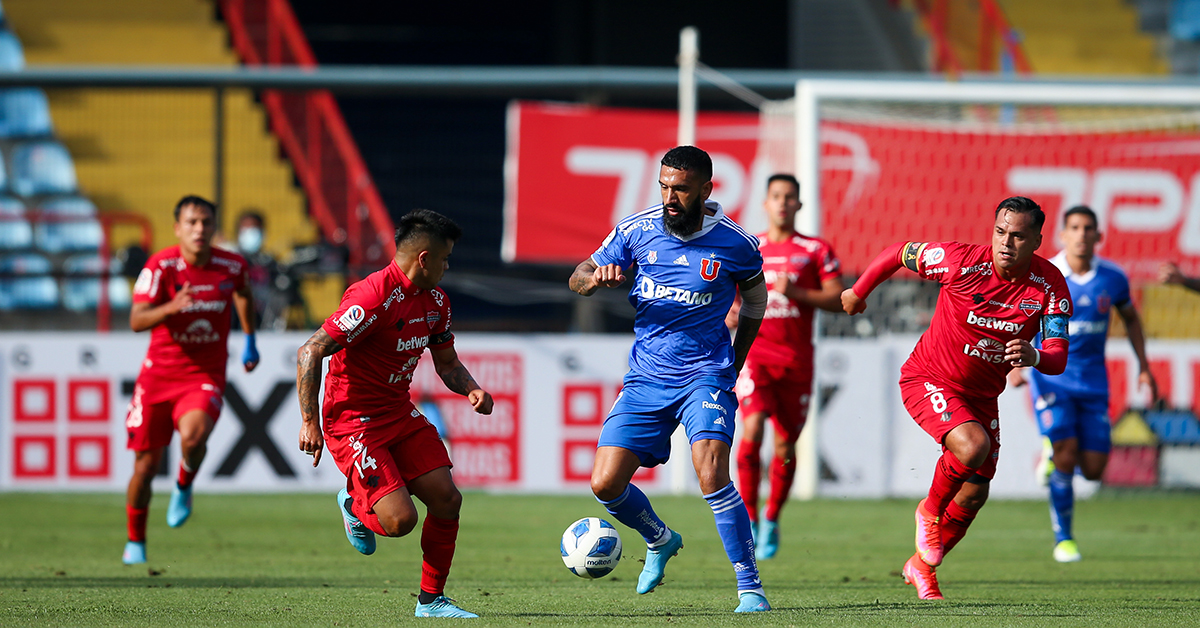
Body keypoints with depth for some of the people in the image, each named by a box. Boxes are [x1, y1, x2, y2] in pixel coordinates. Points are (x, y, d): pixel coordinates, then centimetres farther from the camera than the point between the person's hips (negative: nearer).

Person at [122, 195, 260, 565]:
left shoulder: (232, 266, -5)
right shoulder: (161, 266, -13)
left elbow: (243, 294, 20)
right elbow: (137, 320, -22)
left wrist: (249, 341, 26)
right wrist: (171, 307, -40)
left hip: (205, 375, 0)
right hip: (159, 373, 0)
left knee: (193, 436, -31)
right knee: (146, 465, 5)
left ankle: (184, 488, 2)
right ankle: (135, 544, 26)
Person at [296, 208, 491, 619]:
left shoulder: (435, 301, 5)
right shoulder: (373, 297, -23)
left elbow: (447, 363, 20)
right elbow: (309, 353, -23)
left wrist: (471, 389, -3)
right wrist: (309, 422, -25)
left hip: (400, 414, 8)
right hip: (353, 421, -8)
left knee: (447, 500, -5)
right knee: (400, 519, -19)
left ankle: (431, 600, 11)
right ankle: (356, 506, 18)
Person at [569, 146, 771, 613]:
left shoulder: (735, 244, -7)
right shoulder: (638, 230, -3)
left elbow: (755, 298, 13)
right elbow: (577, 279, 6)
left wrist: (735, 364, 13)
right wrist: (595, 278, -18)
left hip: (705, 375, -3)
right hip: (646, 378, 3)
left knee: (712, 474, -25)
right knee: (605, 484, -4)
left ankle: (750, 587, -16)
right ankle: (660, 541, 29)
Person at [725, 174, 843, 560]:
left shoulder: (816, 250, 5)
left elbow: (838, 300, -1)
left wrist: (797, 293, -14)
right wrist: (730, 314, -5)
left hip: (796, 360, 0)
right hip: (754, 351, 0)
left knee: (786, 445, 3)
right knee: (752, 430, -21)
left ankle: (771, 520, 23)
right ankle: (748, 518, -12)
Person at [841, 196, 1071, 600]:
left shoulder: (1050, 285, -15)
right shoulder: (962, 261, -24)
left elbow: (1057, 359, -19)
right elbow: (900, 253, -6)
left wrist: (1034, 357, -43)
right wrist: (859, 292, 8)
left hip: (981, 395, 5)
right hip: (928, 381, -5)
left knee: (975, 494, 10)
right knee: (973, 445, -31)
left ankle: (922, 565, 36)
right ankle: (930, 510, -1)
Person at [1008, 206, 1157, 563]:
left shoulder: (1113, 278, -4)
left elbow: (1130, 318, 15)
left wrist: (1144, 366, 10)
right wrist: (1014, 364, -10)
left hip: (1093, 382, 3)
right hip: (1050, 377, -3)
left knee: (1093, 470, 0)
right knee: (1066, 456, -17)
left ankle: (1054, 453, 35)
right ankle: (1063, 539, -2)